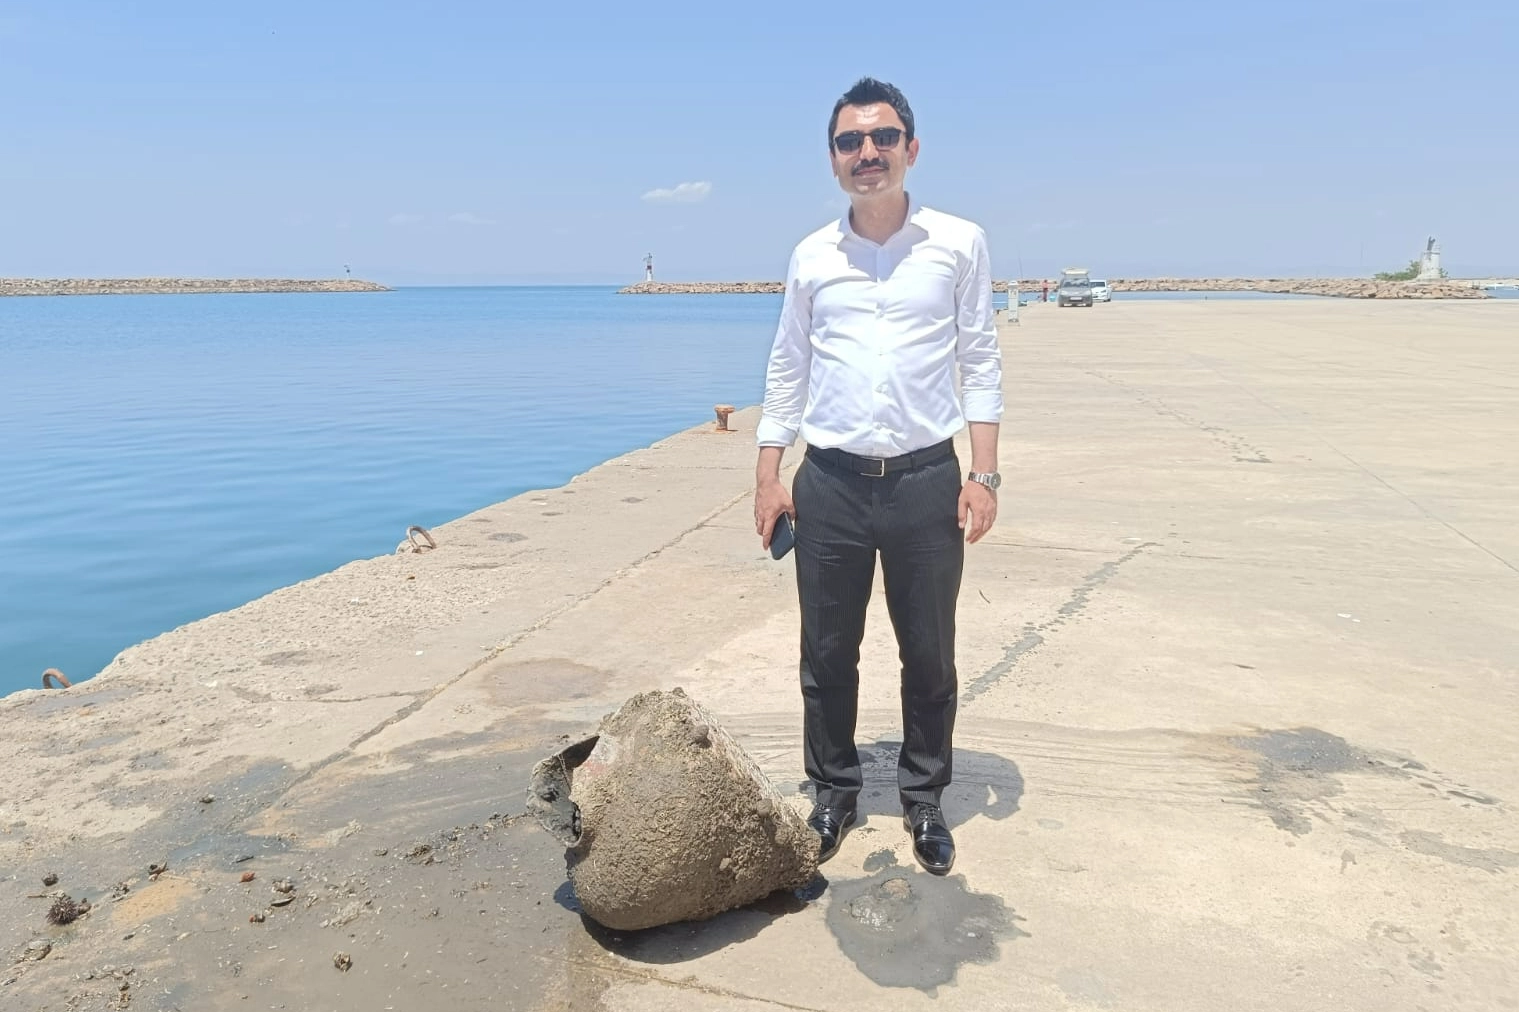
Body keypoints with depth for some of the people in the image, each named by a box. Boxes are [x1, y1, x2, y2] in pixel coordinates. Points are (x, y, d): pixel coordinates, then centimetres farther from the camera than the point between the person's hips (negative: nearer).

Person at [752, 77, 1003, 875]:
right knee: (827, 653, 10)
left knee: (928, 654, 9)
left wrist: (982, 473, -6)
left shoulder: (959, 243, 1)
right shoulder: (811, 257, 6)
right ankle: (834, 790, 30)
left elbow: (981, 362, 2)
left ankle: (924, 798, 29)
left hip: (927, 479, -1)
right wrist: (768, 477, 5)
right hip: (830, 482, 2)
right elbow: (786, 370, 11)